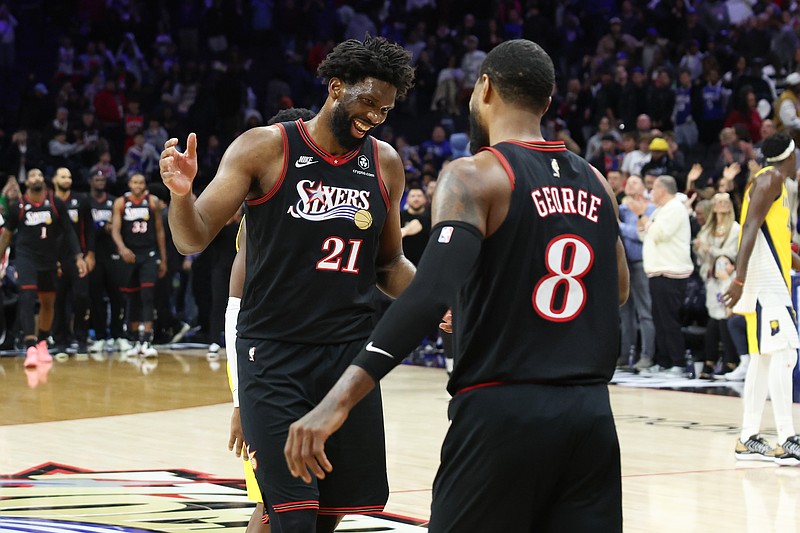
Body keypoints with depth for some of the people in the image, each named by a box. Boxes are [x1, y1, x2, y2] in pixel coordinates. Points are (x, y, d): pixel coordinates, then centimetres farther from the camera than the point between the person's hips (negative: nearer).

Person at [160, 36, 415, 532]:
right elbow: (194, 239, -7)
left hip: (350, 352, 5)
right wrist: (181, 192, -28)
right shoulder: (264, 148, -6)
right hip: (273, 355, -4)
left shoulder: (386, 165, 7)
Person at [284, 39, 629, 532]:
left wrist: (341, 399, -29)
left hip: (503, 412, -5)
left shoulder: (475, 176, -7)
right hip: (591, 415, 5)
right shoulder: (593, 182, 11)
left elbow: (435, 288, -23)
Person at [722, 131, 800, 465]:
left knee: (762, 359, 11)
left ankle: (748, 439, 13)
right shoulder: (771, 179, -9)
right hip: (765, 281, -10)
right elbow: (750, 228, -21)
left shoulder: (773, 182, 21)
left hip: (772, 281, 10)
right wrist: (740, 279, -29)